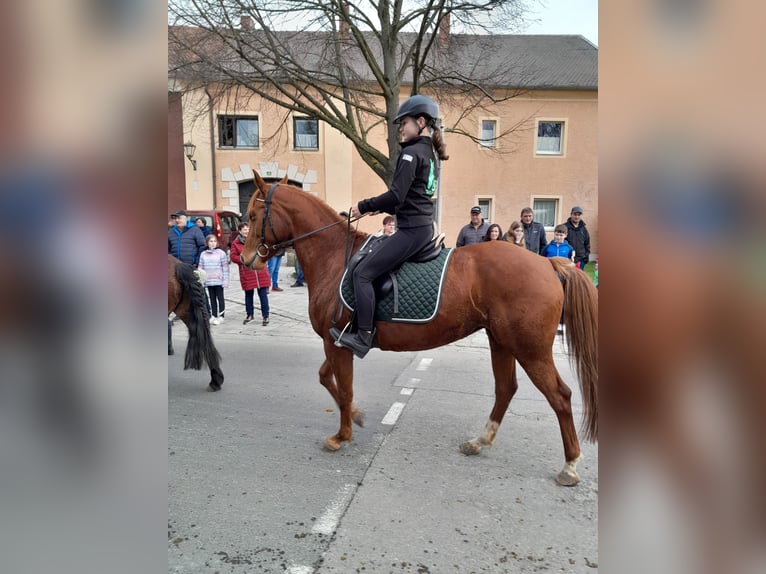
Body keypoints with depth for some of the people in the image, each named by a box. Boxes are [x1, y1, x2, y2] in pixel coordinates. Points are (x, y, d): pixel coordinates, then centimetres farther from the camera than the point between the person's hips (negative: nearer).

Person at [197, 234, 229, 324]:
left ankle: (221, 316, 8)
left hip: (219, 281, -3)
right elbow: (201, 268, 8)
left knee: (220, 298, 3)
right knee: (212, 298, 11)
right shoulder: (203, 254, 5)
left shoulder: (221, 253, -3)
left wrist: (225, 280, -8)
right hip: (208, 281, 3)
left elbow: (225, 268, -4)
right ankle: (213, 316, 19)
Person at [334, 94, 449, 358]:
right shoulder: (430, 153, 18)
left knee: (363, 273, -11)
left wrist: (364, 206, -8)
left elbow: (396, 196, -21)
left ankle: (364, 336, -11)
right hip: (425, 227, 11)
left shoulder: (411, 152, -12)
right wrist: (381, 208, 17)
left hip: (412, 230, -11)